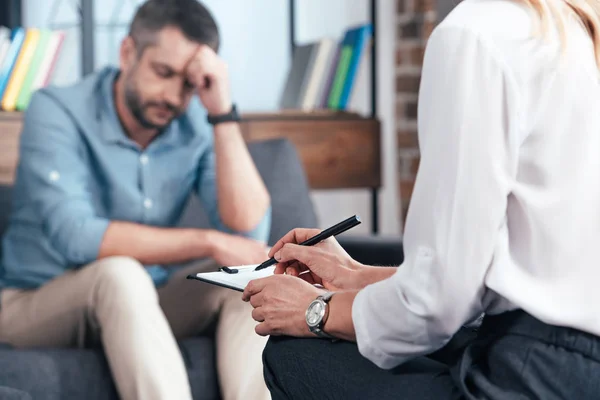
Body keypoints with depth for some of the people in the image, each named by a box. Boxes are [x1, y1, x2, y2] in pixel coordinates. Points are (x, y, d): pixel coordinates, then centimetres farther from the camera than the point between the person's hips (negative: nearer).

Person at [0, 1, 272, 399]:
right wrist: (208, 242, -30)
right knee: (118, 272, -34)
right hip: (36, 307, -4)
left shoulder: (198, 127, -6)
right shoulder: (57, 112, -16)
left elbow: (249, 234, -18)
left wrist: (223, 114, -24)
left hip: (142, 306, 4)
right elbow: (73, 235, -30)